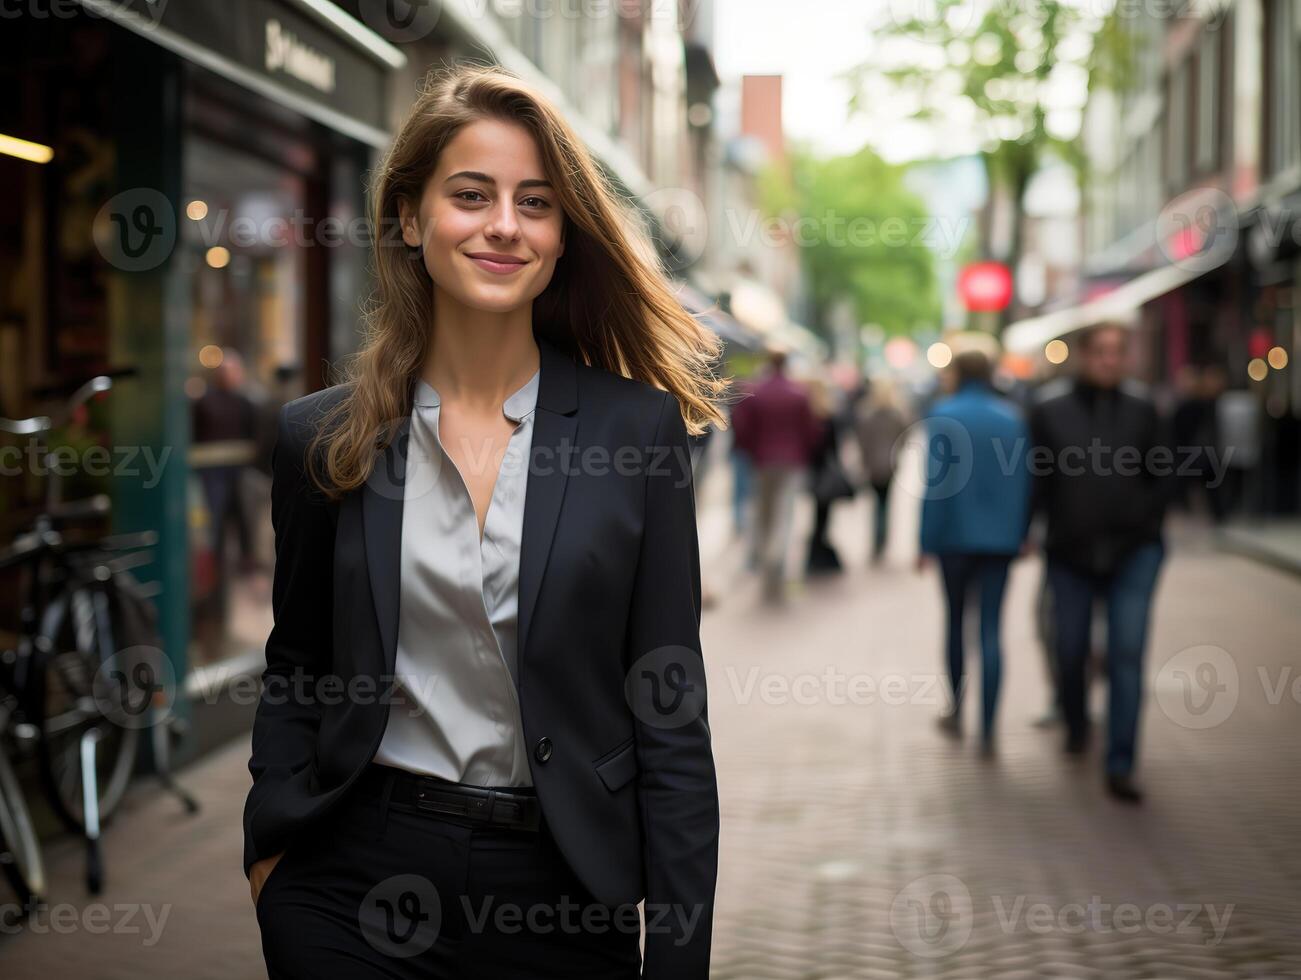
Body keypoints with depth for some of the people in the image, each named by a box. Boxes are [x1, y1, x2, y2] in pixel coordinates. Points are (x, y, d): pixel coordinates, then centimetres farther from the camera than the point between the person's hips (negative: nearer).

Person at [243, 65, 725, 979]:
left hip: (561, 898, 0)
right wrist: (274, 853, 0)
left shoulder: (638, 427, -4)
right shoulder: (321, 439, 0)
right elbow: (297, 673, 11)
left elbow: (670, 715, -4)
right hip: (354, 880, 1)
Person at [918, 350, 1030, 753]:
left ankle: (957, 711, 26)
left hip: (955, 534, -1)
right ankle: (987, 731, -7)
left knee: (956, 619, 17)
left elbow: (937, 481, -9)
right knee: (991, 630, -1)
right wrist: (1022, 533, 13)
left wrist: (926, 539, -5)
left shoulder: (943, 414, -6)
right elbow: (1024, 479, 5)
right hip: (1000, 535, 2)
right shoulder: (1013, 416, 3)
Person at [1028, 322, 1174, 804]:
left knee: (1127, 654, -8)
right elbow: (1034, 476, 2)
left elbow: (1164, 473, 11)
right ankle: (1075, 724, 41)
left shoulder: (1140, 407, 3)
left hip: (1133, 551, 0)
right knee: (1072, 650, 11)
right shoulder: (1050, 408, -1)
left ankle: (1120, 765, -6)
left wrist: (1144, 522, 2)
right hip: (1071, 555, 0)